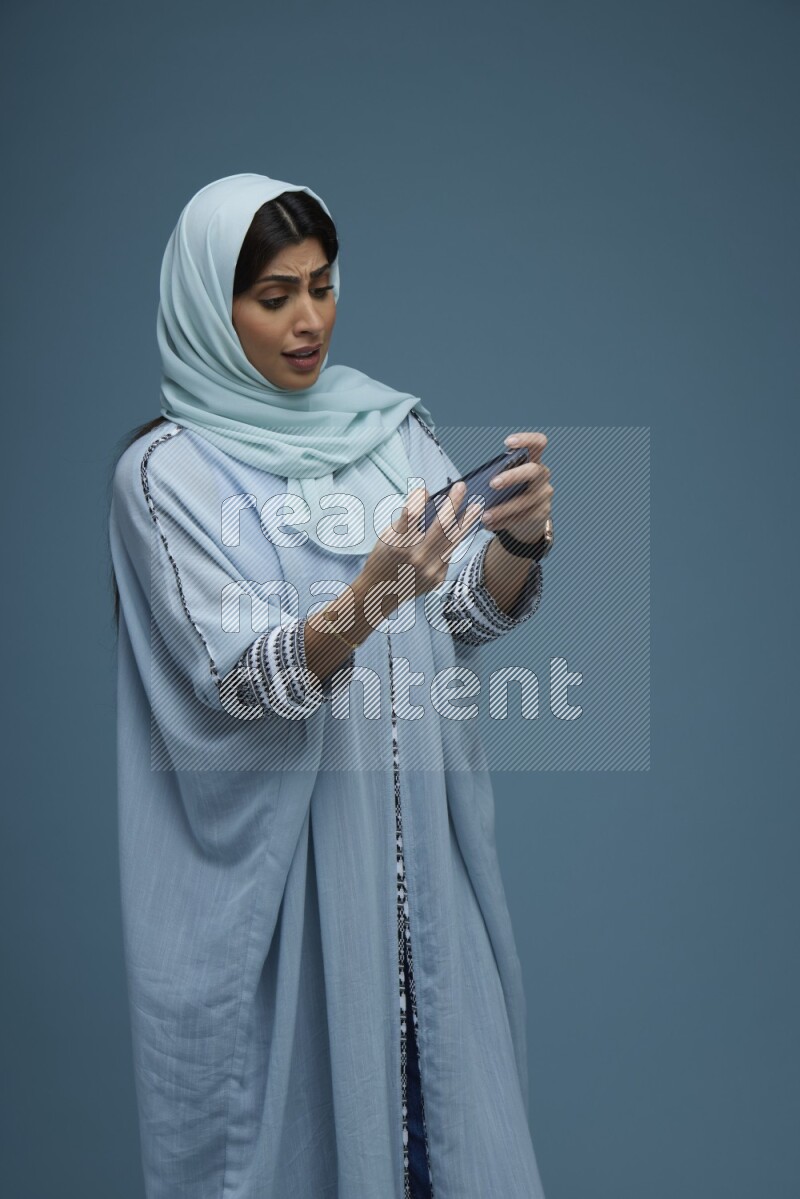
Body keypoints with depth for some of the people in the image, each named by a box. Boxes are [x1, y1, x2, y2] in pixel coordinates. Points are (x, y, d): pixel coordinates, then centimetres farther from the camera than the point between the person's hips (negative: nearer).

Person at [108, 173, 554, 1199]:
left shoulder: (389, 424, 5)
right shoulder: (169, 470, -8)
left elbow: (469, 617, 2)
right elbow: (240, 679, -16)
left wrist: (520, 539, -19)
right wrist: (369, 598, -33)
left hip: (418, 831, 4)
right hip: (273, 856, -4)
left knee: (439, 1066, 12)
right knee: (300, 1087, 6)